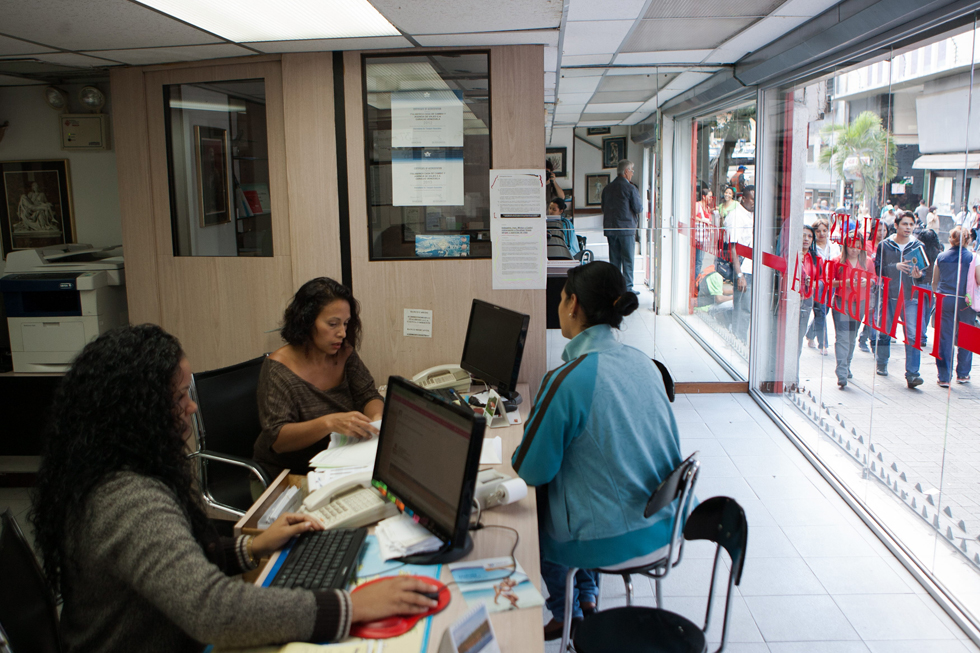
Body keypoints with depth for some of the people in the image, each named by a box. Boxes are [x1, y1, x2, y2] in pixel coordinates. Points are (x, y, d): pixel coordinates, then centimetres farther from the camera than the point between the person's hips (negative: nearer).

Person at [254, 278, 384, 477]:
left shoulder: (345, 354, 0)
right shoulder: (278, 369, -15)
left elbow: (369, 397, 5)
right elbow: (278, 439, -22)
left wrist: (377, 417, -20)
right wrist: (329, 423, -39)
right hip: (286, 474, -6)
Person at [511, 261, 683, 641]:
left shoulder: (567, 380, -24)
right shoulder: (643, 363, -2)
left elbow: (531, 470, -16)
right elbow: (670, 450, 10)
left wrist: (529, 430, 6)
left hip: (611, 542, -6)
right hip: (662, 528, 6)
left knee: (529, 513, 23)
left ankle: (567, 615, 42)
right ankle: (586, 596, 41)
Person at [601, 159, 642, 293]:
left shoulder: (607, 188, 8)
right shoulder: (630, 188, -11)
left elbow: (603, 208, 15)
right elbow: (638, 208, -8)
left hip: (610, 228, 6)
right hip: (626, 228, -6)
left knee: (614, 259, 10)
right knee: (628, 259, 0)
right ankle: (627, 288, 1)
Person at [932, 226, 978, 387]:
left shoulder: (941, 257, 3)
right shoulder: (973, 257, -5)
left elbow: (934, 282, 10)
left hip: (944, 300, 2)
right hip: (965, 302, -2)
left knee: (944, 338, 3)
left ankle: (944, 378, 2)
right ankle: (963, 374, 22)